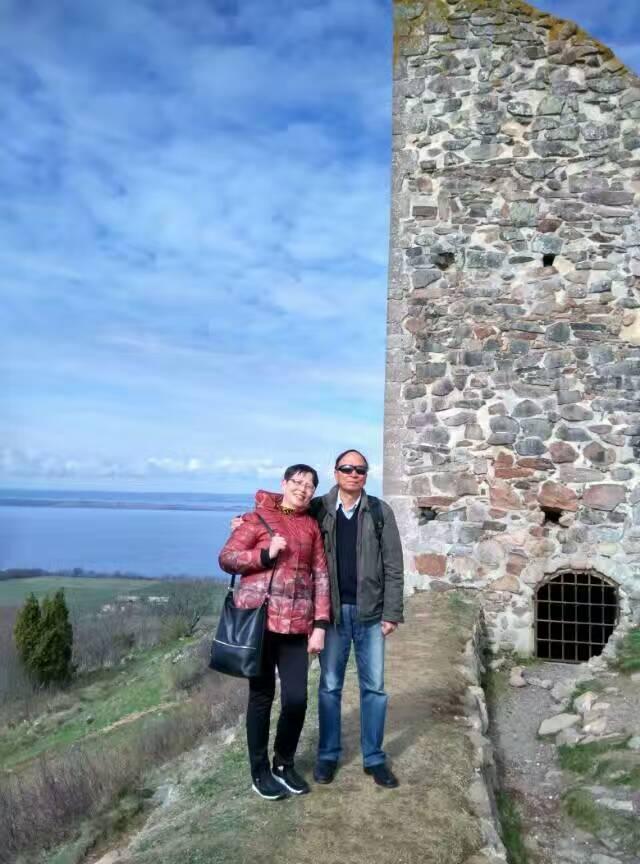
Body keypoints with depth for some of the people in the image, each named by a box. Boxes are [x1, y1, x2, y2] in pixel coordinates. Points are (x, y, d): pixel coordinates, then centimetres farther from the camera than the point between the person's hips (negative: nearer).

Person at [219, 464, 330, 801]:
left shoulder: (311, 525, 10)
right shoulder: (257, 518, 0)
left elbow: (321, 576, 7)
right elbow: (226, 558, -3)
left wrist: (320, 625, 1)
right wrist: (265, 554, -16)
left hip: (296, 624, 3)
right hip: (260, 618, -3)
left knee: (296, 698, 1)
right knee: (262, 695, 7)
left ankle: (284, 764, 26)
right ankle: (260, 771, 24)